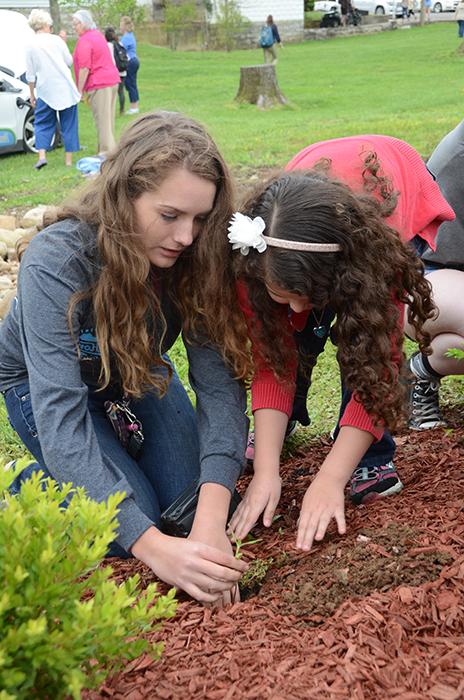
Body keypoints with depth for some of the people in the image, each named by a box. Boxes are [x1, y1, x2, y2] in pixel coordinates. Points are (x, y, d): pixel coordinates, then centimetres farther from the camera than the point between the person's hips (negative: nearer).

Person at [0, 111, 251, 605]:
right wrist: (153, 547, -52)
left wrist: (211, 518, -45)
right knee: (134, 520, -18)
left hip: (137, 373, 4)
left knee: (191, 503, -8)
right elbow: (60, 421, -44)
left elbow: (219, 379, -30)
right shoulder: (56, 262, -39)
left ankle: (123, 432, 21)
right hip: (44, 380, -4)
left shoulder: (195, 255, -27)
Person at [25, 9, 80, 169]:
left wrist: (32, 94, 10)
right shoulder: (56, 40, -2)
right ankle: (68, 159, 8)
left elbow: (31, 75, 0)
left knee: (43, 123, 10)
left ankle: (42, 155, -8)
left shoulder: (31, 46, -1)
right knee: (68, 124, 7)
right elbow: (69, 61, 7)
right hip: (65, 89, 0)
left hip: (45, 91, 0)